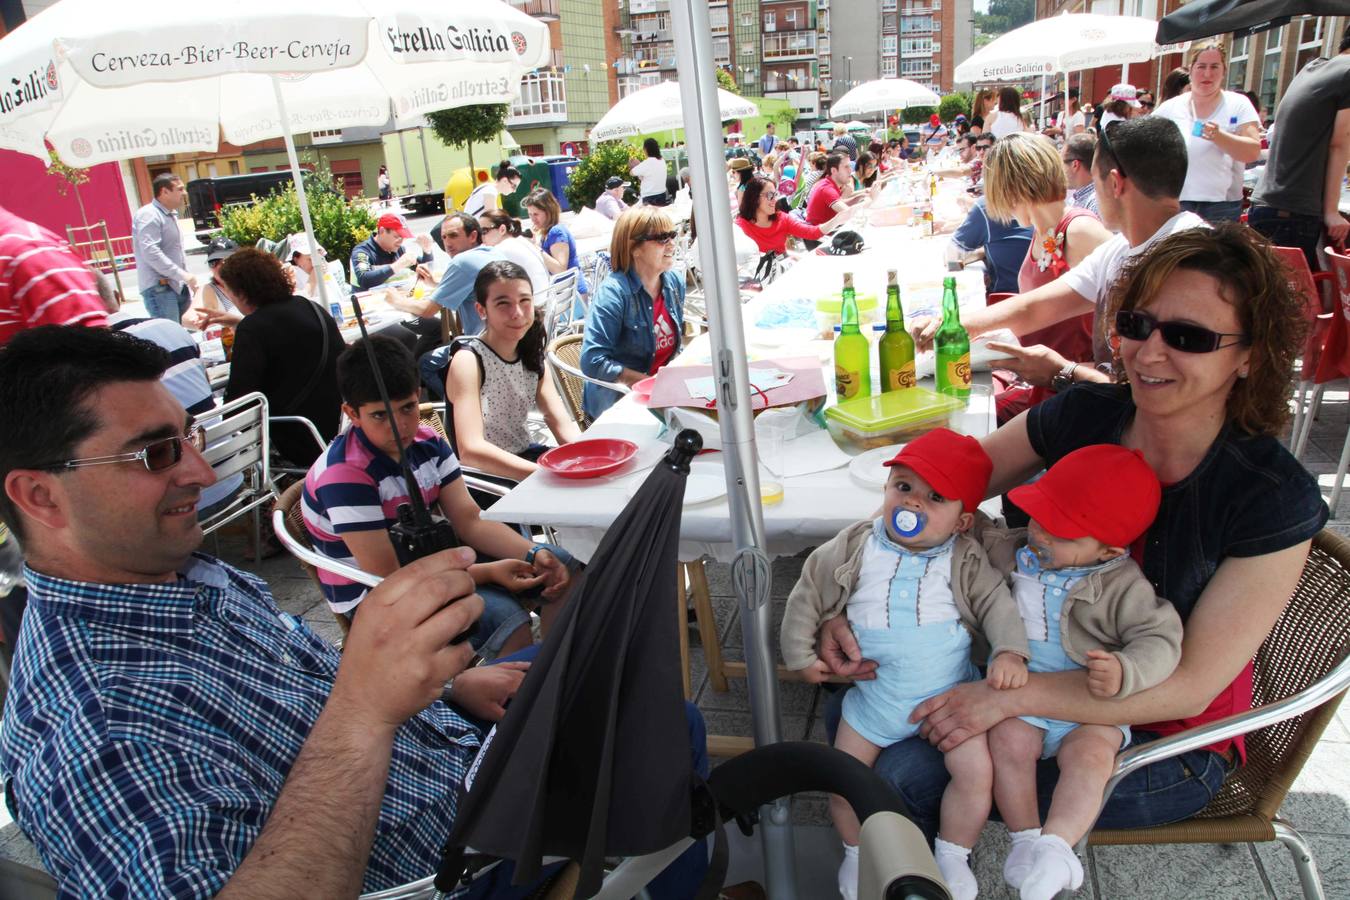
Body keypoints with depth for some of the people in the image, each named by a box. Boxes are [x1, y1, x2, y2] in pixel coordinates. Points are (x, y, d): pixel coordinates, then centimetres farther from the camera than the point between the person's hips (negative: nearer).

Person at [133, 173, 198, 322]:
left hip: (178, 286, 10)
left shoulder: (171, 215, 19)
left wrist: (187, 278, 19)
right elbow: (151, 253, -23)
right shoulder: (149, 215, -12)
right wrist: (183, 275, -23)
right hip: (159, 288, -9)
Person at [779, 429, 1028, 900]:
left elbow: (997, 603, -6)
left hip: (949, 691, -1)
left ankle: (952, 857, 19)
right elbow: (808, 594, 0)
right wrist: (801, 654, -1)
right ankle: (857, 852, 32)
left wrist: (1009, 651, -24)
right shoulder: (854, 548, -7)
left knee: (976, 771, -11)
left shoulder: (967, 562, -8)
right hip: (873, 693, 1)